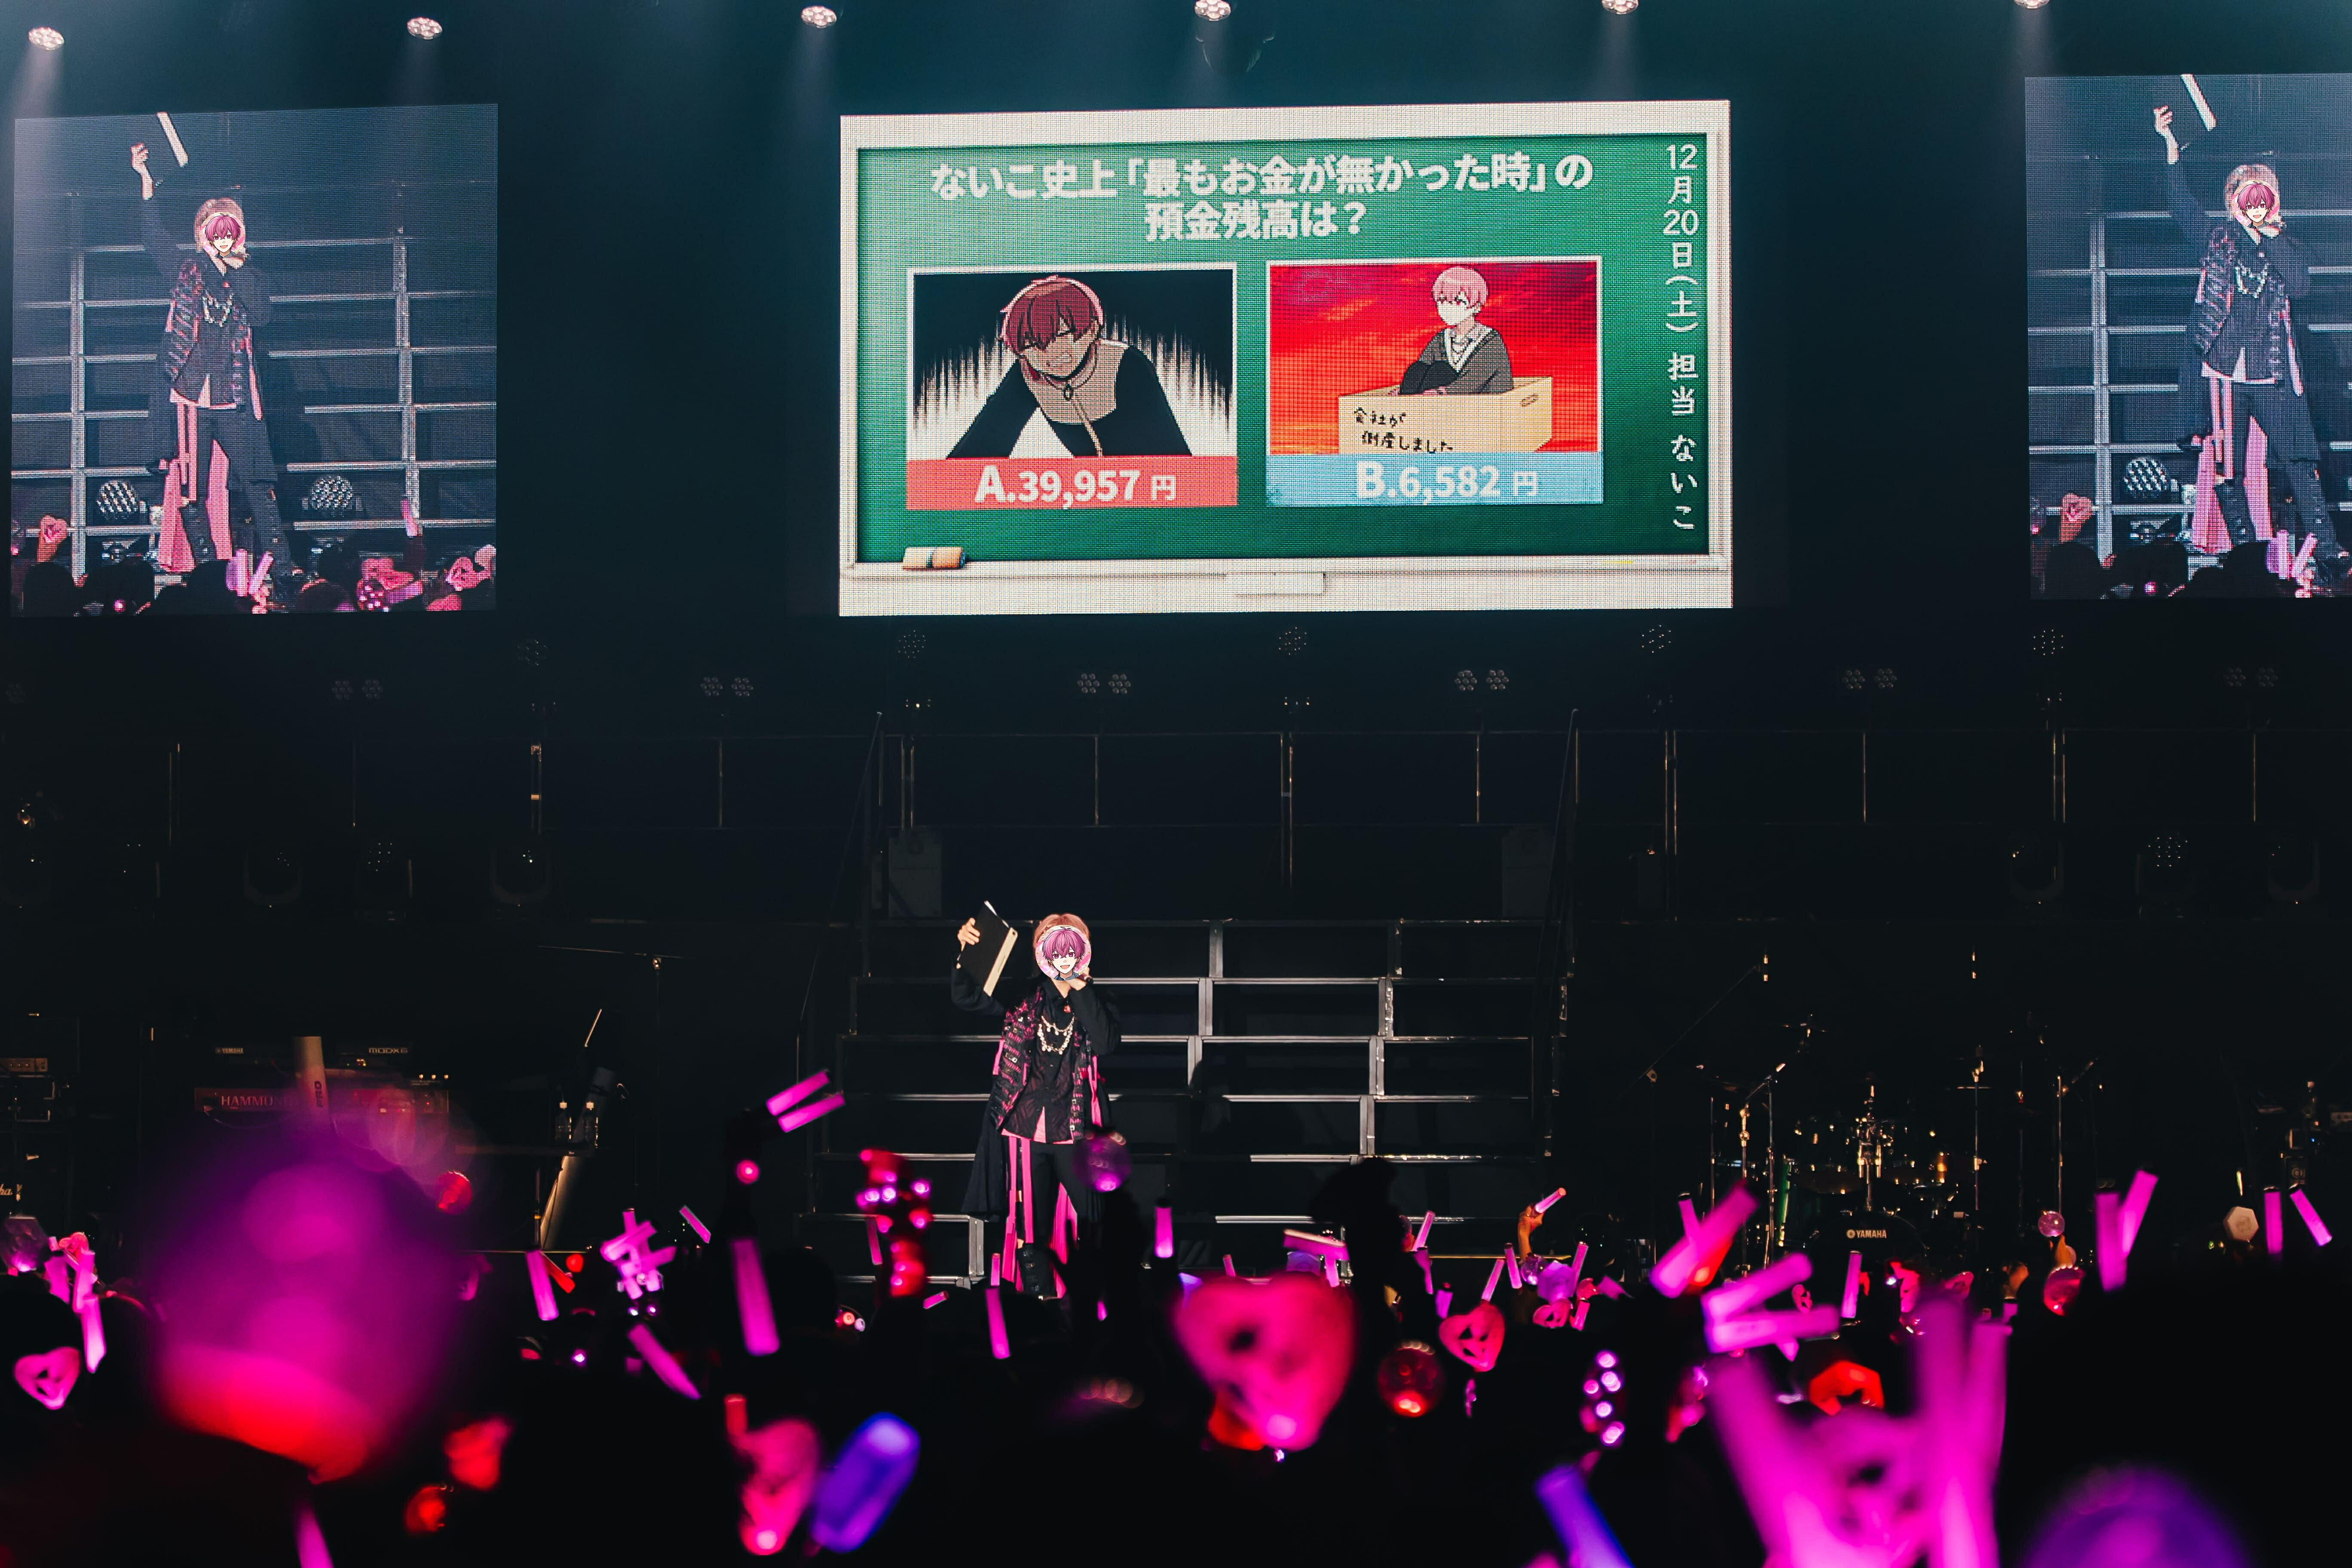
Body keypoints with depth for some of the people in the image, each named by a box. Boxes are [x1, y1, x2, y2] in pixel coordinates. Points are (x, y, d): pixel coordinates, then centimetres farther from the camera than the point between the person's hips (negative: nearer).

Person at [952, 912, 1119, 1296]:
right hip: (1025, 1131, 1)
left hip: (1075, 1133, -1)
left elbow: (1106, 1042, -13)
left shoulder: (1096, 1004, 6)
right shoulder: (1023, 1000, 8)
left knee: (1088, 1223, -2)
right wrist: (966, 953, -17)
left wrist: (1081, 990, -12)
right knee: (1029, 1226, 3)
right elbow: (966, 997, 0)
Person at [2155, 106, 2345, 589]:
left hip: (2273, 373, 0)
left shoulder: (2284, 244, 12)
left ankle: (2327, 556, -8)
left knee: (2302, 463, -8)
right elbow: (2182, 207, -2)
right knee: (2229, 472, 1)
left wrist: (2273, 236, -7)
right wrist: (2171, 150, -12)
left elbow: (2301, 285, -4)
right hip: (2224, 372, 0)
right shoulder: (2216, 239, 10)